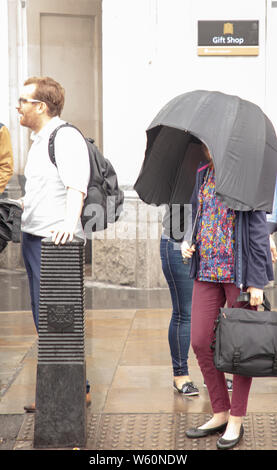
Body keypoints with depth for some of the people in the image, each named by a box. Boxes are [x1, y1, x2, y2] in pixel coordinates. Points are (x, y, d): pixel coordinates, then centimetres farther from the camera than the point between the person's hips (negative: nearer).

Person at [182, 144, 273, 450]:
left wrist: (257, 282, -13)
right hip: (206, 271, 6)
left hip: (238, 272, -6)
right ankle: (220, 413, 18)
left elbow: (258, 228, -10)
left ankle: (236, 421, 15)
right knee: (200, 342, 3)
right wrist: (188, 242, 4)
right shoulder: (203, 174, 10)